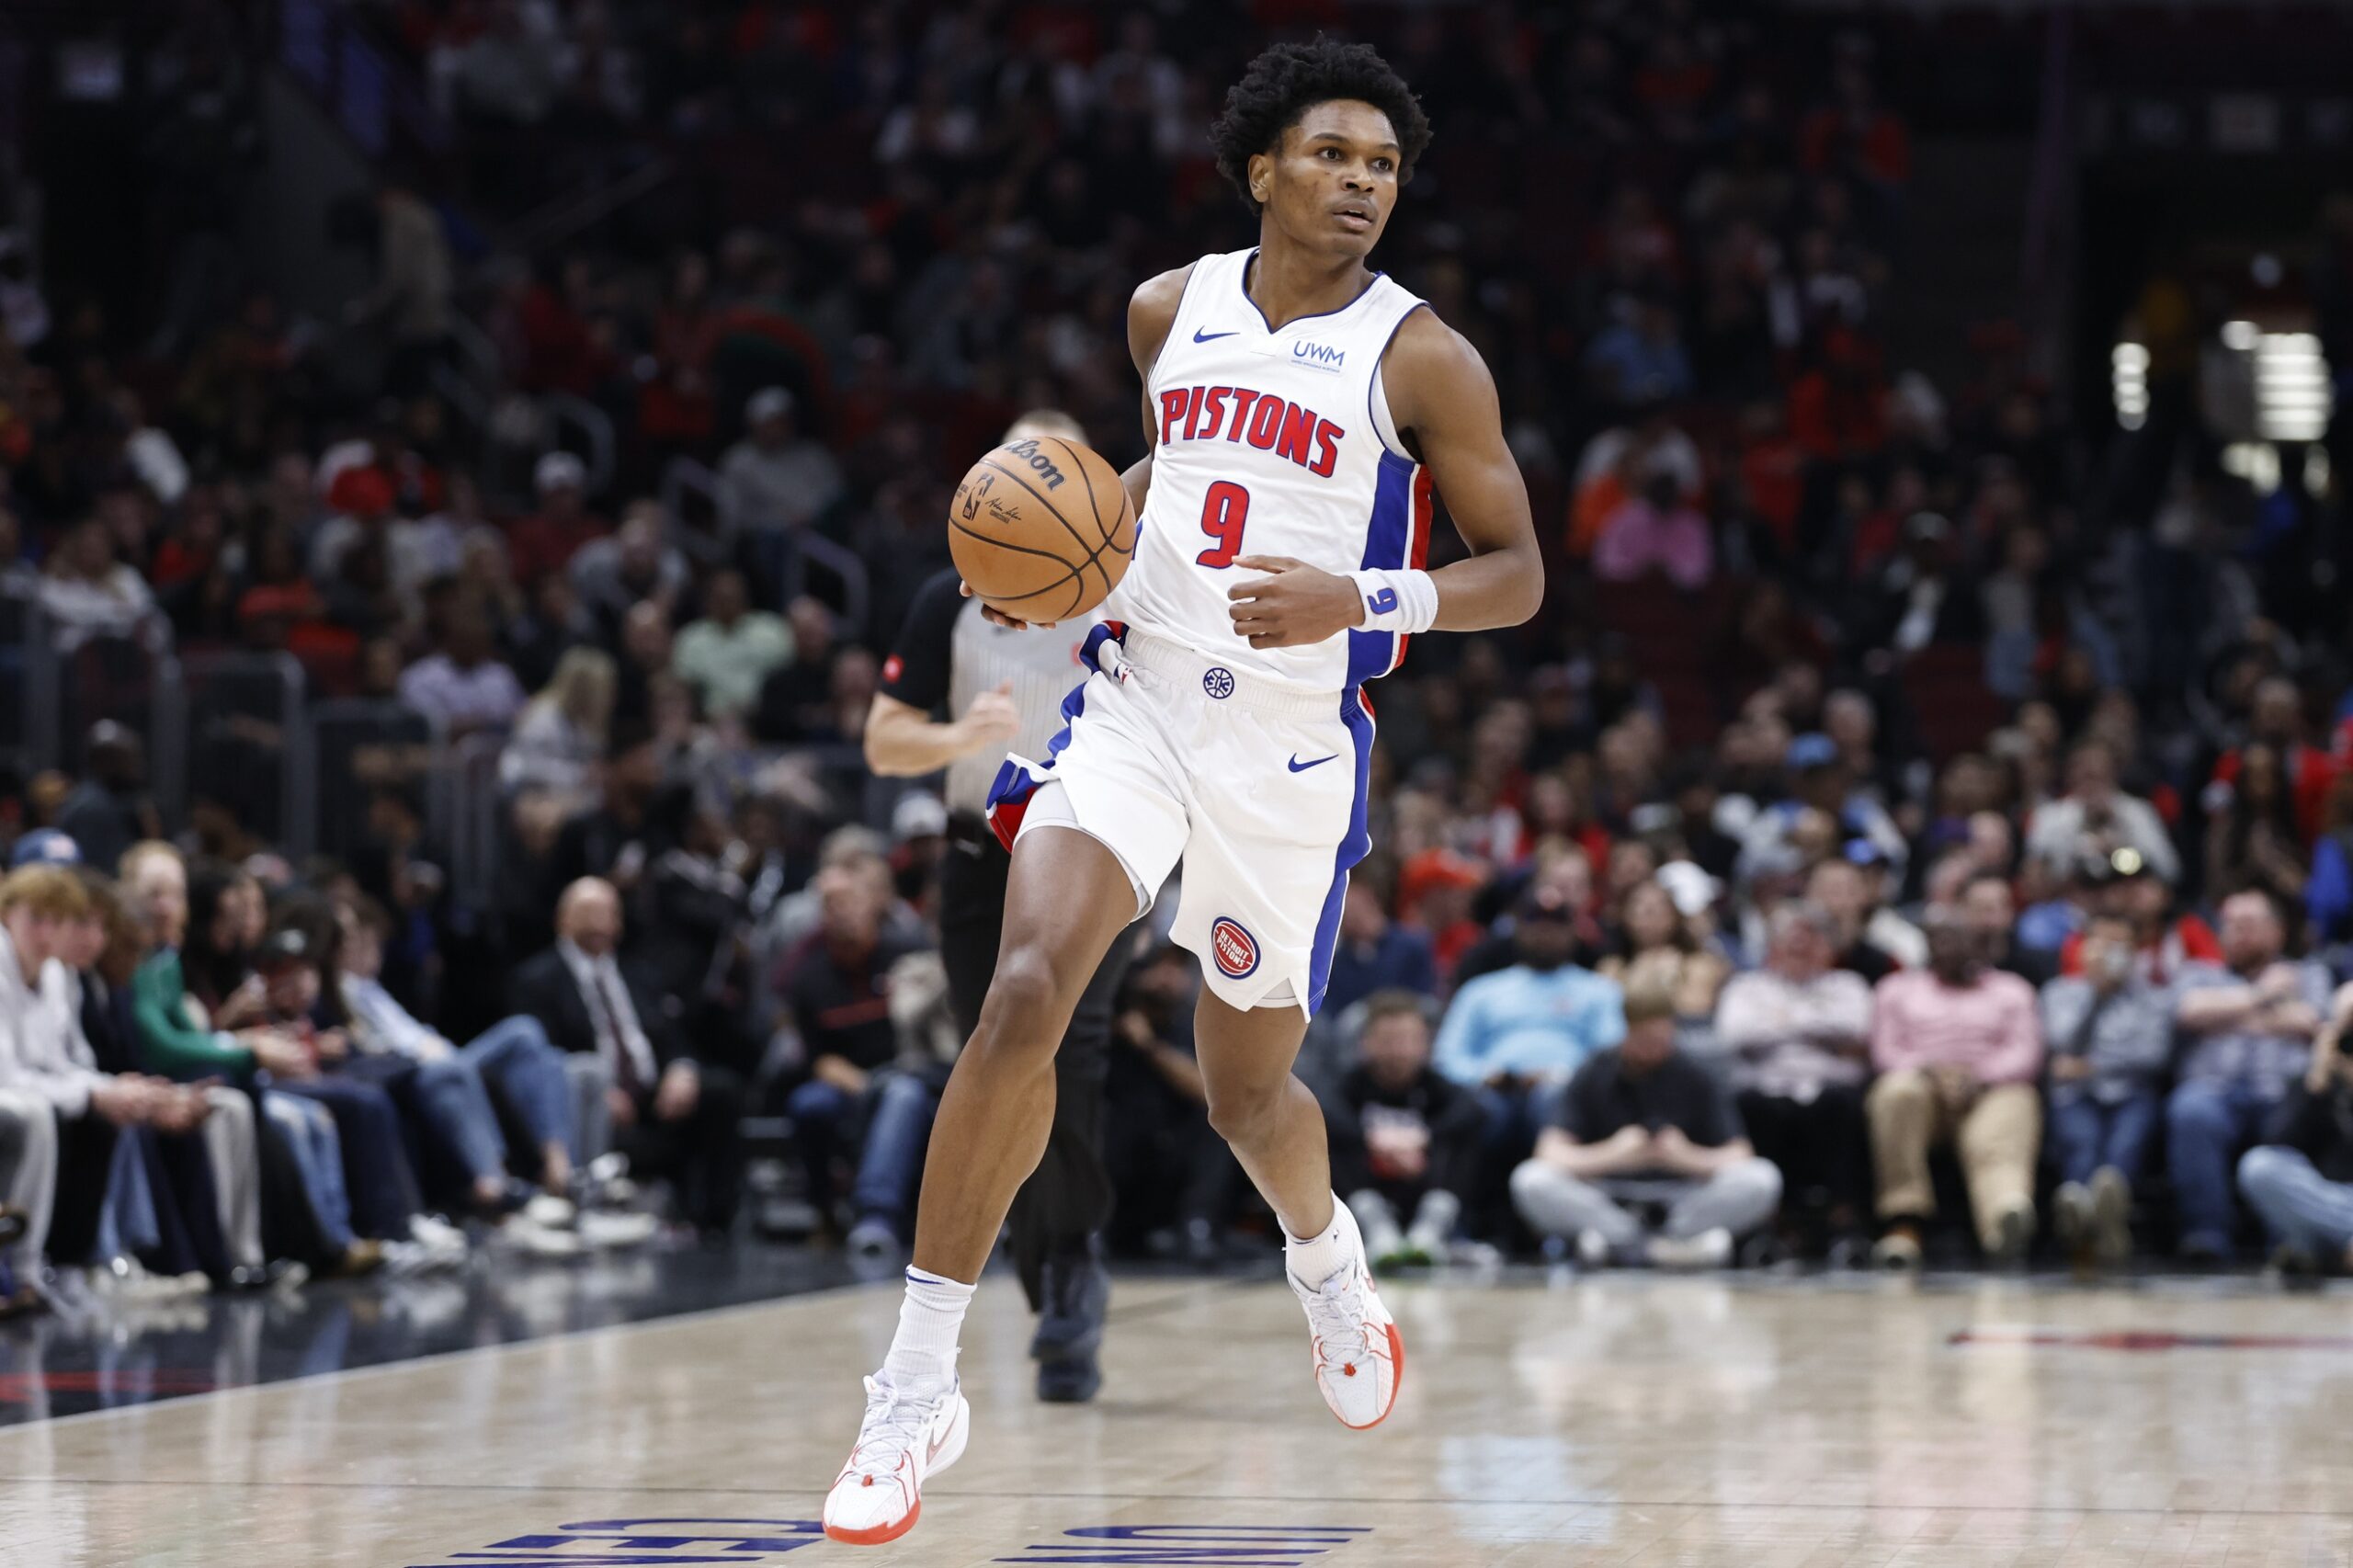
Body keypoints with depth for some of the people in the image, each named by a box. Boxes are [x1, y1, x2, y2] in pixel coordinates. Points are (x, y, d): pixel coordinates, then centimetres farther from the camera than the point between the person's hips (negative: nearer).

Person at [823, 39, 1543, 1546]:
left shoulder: (1420, 358, -7)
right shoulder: (1173, 310, 5)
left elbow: (1517, 574, -5)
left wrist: (1363, 601, -23)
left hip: (1291, 754, -1)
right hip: (1135, 702, 2)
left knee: (1250, 1093, 11)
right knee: (1028, 991, -22)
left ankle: (1327, 1253, 51)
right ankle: (918, 1389, -18)